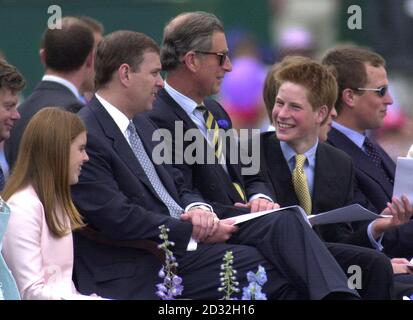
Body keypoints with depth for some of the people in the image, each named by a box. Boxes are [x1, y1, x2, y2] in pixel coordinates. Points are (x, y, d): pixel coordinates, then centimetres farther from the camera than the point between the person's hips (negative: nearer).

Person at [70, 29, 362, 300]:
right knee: (273, 270, -22)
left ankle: (339, 296, -31)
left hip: (188, 234, 9)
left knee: (286, 223, -14)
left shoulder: (142, 125, 18)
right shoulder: (86, 137, -13)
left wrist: (198, 210, -5)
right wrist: (194, 230, -17)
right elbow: (117, 218, -21)